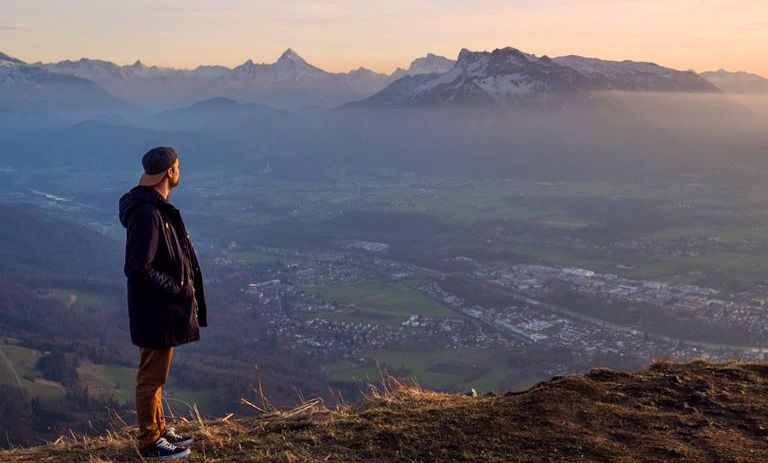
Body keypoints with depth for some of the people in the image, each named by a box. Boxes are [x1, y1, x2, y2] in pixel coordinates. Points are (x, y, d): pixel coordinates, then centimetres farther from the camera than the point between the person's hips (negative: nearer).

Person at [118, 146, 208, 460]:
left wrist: (182, 286, 7)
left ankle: (159, 430, 36)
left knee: (154, 374, 21)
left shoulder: (156, 207, 8)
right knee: (152, 376, 4)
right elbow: (138, 270, -27)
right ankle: (150, 442, 18)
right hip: (155, 310, -10)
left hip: (161, 307, 10)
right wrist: (178, 289, -18)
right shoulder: (147, 214, -24)